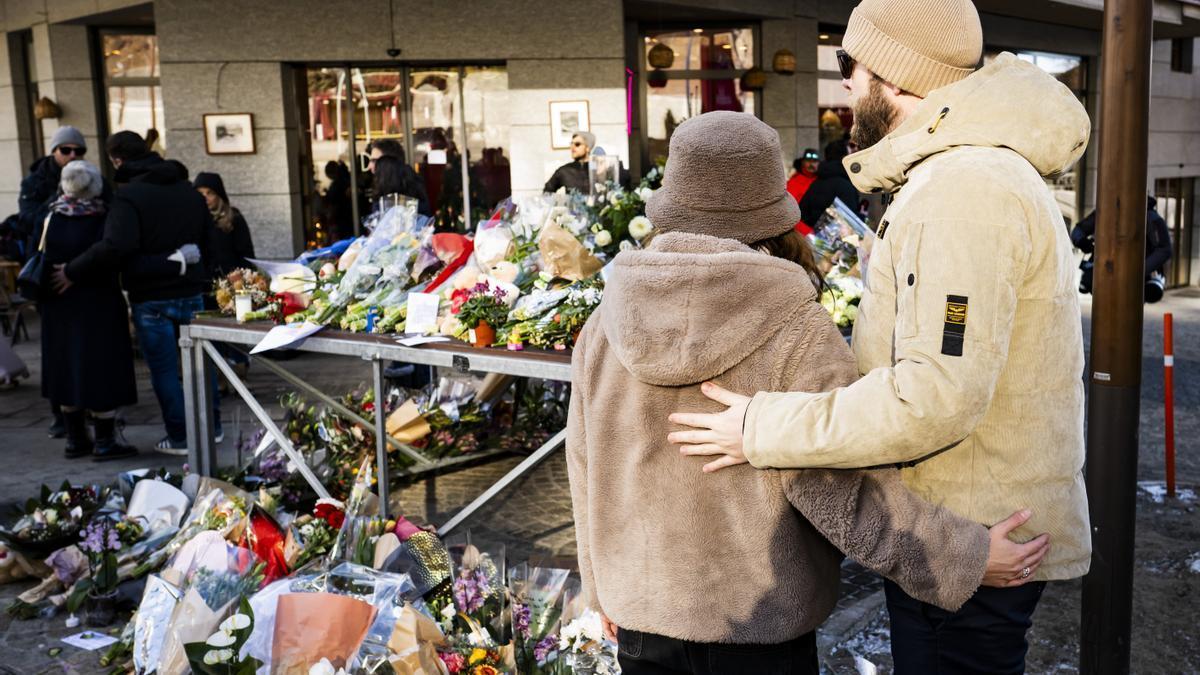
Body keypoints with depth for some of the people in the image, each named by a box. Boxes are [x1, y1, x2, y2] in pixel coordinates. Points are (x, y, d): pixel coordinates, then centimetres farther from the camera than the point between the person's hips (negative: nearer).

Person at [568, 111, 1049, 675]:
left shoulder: (605, 325, -4)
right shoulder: (794, 332, -18)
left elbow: (589, 471, 4)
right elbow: (837, 490, -20)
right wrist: (966, 559, -8)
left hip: (638, 615, 4)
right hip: (755, 627, -3)